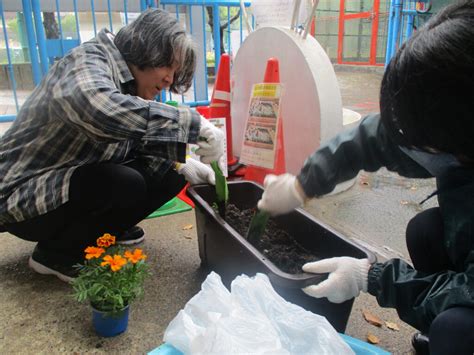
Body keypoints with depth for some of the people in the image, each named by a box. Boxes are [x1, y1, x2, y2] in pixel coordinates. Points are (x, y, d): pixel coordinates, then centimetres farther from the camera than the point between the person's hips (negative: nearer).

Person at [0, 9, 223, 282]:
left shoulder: (131, 84, 2)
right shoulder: (88, 62, -23)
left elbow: (140, 145, 5)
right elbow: (98, 108, -46)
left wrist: (181, 165, -13)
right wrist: (195, 124, -44)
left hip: (80, 179, 8)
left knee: (171, 175, -5)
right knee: (125, 184, -31)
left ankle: (104, 229, 13)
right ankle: (55, 252, -6)